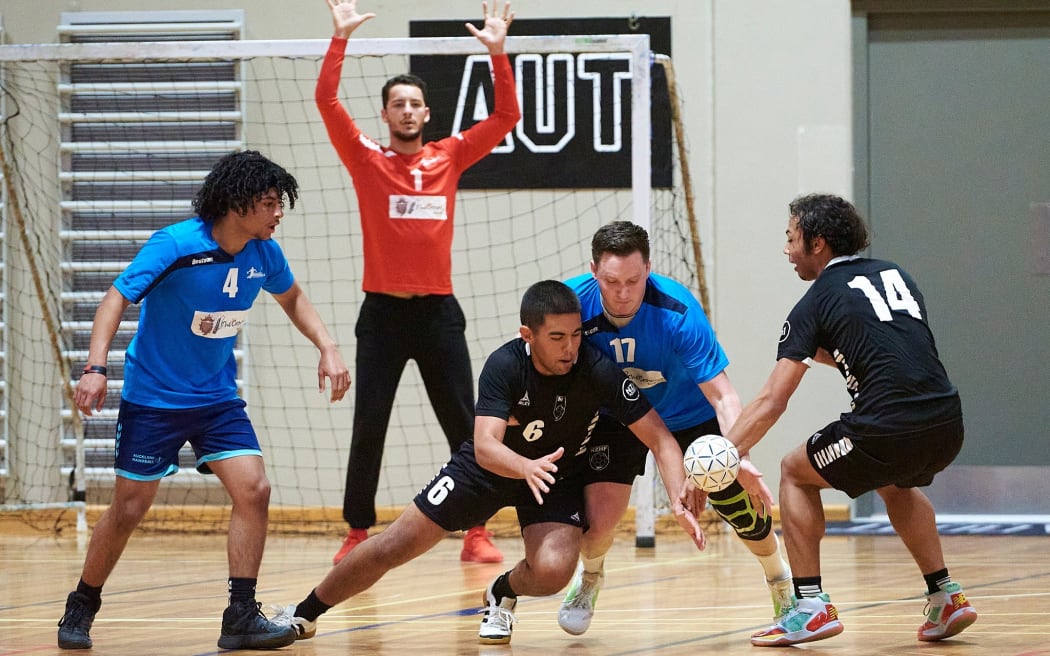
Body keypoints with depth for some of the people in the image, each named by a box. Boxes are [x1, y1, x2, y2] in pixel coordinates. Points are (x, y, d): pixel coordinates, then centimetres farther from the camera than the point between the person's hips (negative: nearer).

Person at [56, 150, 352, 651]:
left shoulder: (263, 253, -5)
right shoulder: (175, 245, -22)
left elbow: (292, 298, 16)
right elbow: (116, 299, -21)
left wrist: (327, 348, 1)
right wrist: (95, 368, -33)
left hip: (217, 398, 5)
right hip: (152, 398, -5)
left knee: (253, 491, -12)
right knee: (129, 508, 1)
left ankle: (241, 617, -7)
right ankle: (80, 610, 21)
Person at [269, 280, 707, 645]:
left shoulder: (598, 372, -27)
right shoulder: (505, 365, -27)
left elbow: (660, 439, -24)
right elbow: (485, 446, -36)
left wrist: (679, 499, -41)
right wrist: (528, 468, -58)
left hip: (558, 478, 0)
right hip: (491, 466, 0)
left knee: (552, 571, -28)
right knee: (395, 547, 0)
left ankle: (502, 594, 10)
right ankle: (304, 614, 23)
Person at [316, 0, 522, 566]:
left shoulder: (449, 157, 8)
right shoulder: (366, 159, 2)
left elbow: (505, 117, 4)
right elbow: (327, 102, -8)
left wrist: (498, 52, -5)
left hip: (438, 311, 2)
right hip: (383, 312, -1)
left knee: (463, 424, 1)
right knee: (368, 427, 0)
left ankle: (476, 534, 6)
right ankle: (358, 533, 9)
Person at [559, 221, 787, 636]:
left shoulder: (678, 313, -35)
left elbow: (721, 395, -35)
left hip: (688, 414, -1)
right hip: (616, 415, 1)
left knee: (746, 510, 2)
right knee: (598, 521, -16)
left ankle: (781, 582, 36)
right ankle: (589, 578, 22)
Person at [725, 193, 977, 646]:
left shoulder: (815, 304, 4)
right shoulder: (895, 274, 21)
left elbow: (772, 401, -2)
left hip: (886, 430, -6)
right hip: (947, 426, 6)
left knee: (795, 472, 17)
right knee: (895, 483, 38)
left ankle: (811, 606, 8)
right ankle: (945, 597, 29)